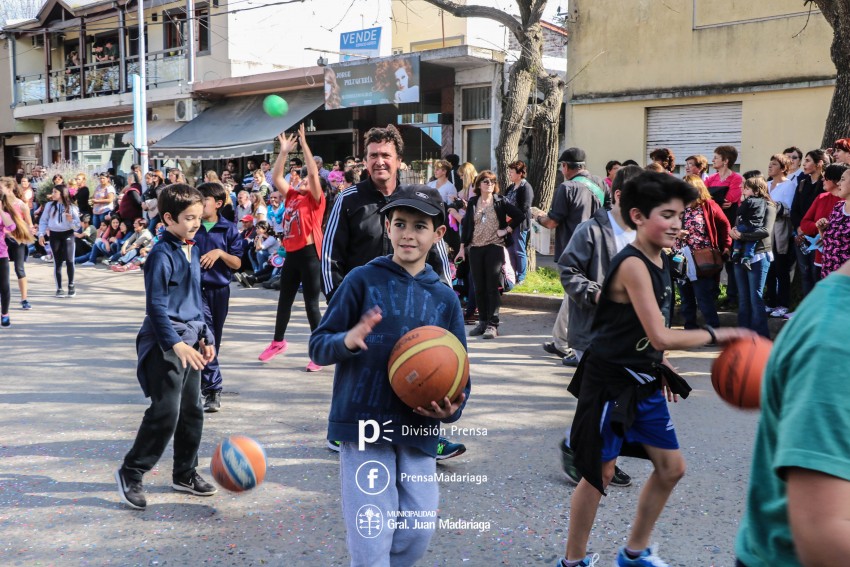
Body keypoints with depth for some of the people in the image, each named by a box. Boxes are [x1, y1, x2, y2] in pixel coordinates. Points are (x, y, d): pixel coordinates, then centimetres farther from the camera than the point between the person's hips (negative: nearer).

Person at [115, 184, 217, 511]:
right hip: (165, 344, -9)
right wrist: (176, 344, -25)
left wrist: (204, 337, 16)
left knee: (192, 410, 12)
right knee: (165, 413, -9)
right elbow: (156, 306, -18)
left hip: (189, 342, 9)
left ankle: (185, 474, 25)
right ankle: (131, 473, 7)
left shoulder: (193, 251, 12)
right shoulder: (162, 255, -14)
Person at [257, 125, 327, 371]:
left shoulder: (316, 200, -5)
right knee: (284, 299, 18)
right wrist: (284, 151, 9)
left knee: (311, 303, -4)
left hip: (309, 255, -7)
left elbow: (314, 173, -16)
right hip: (291, 254, 7)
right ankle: (278, 342, 34)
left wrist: (304, 144, -13)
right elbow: (276, 177, 14)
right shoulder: (292, 196, 12)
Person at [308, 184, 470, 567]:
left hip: (418, 432, 3)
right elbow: (318, 346, -2)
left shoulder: (445, 298, 7)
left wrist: (453, 407, -9)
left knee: (418, 534, 6)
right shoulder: (362, 280, -2)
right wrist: (347, 341, -24)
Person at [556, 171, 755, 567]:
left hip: (645, 381, 9)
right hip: (610, 382, -9)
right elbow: (660, 336, -28)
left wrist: (661, 367, 10)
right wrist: (716, 335, -19)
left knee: (671, 468, 13)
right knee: (599, 472, 1)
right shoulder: (633, 265, -23)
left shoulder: (661, 260, 5)